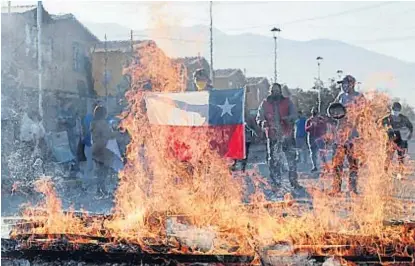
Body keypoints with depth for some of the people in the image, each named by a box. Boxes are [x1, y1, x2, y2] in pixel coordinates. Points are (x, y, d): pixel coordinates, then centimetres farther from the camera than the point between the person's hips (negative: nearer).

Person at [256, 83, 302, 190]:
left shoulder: (287, 102, 6)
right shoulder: (265, 104, 6)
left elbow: (295, 114, -5)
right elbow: (259, 118, 4)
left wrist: (289, 118, -28)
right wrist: (262, 123, -20)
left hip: (287, 135, 0)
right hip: (273, 137, 0)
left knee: (292, 158, 3)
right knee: (274, 160, -1)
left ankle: (294, 181, 14)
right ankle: (276, 183, 8)